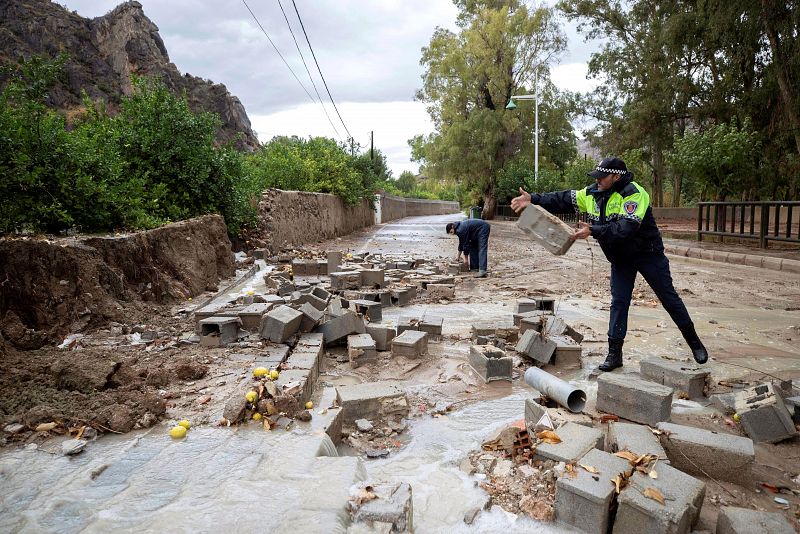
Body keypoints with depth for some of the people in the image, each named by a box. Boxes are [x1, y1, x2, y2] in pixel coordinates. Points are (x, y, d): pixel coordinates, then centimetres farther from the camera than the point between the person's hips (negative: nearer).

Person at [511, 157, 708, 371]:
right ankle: (614, 354, 8)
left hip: (648, 254, -6)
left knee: (669, 298, 5)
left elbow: (625, 229, -36)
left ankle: (694, 343, 24)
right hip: (621, 259, 6)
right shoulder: (592, 193, -3)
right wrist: (533, 199, -13)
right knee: (618, 303, 3)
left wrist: (592, 231, -41)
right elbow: (563, 200, -3)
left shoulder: (634, 194, -25)